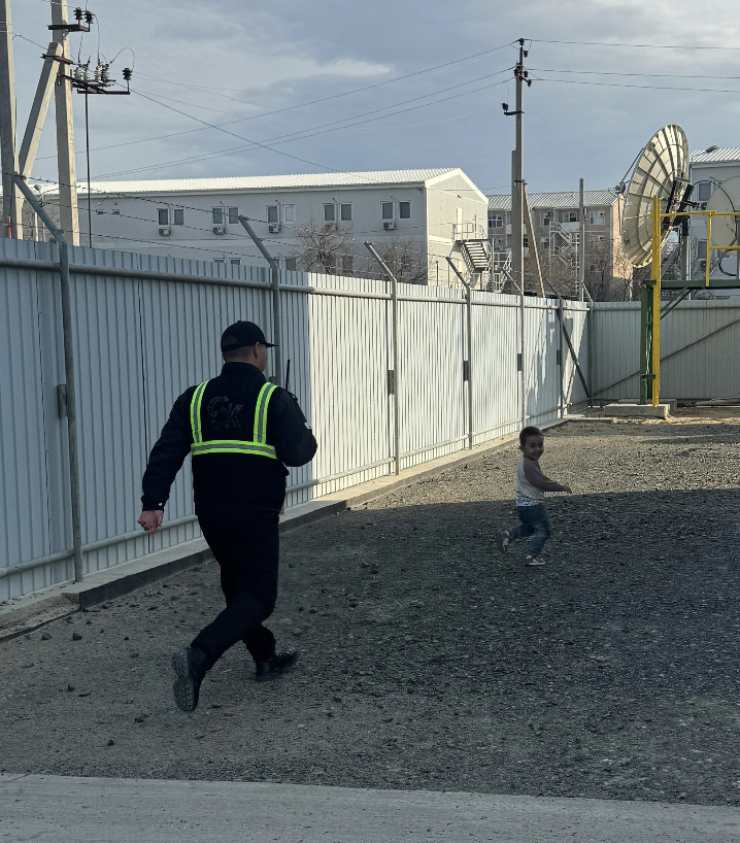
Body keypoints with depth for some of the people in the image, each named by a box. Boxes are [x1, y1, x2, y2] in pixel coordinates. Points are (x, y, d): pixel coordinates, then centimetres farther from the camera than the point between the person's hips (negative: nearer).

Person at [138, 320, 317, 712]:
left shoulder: (195, 399, 7)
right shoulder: (274, 399, -7)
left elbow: (166, 452, -1)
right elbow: (297, 454, -12)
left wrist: (153, 502, -4)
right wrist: (305, 432, 9)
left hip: (210, 515, 6)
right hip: (255, 517, -6)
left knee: (237, 585, 23)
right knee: (258, 596, -1)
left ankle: (265, 657, 35)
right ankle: (199, 656, -22)